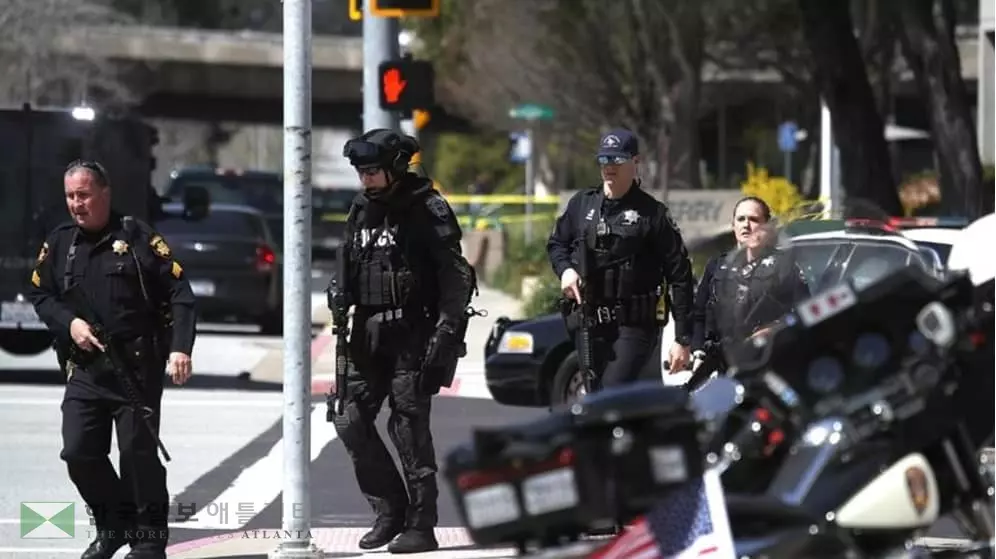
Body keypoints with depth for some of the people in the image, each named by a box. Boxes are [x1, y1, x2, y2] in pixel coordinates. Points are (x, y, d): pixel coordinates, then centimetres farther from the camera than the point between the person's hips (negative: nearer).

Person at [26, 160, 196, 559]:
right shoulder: (59, 243, 10)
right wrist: (69, 322, -3)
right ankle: (113, 525, 17)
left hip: (138, 368, -4)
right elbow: (39, 294, 17)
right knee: (78, 452, -3)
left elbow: (179, 294, -5)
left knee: (139, 452, -4)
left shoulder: (137, 237, -3)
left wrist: (180, 348, -17)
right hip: (84, 370, 4)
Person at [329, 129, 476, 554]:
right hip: (369, 333, 7)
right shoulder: (362, 210, 13)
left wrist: (446, 330, -19)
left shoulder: (427, 209, -8)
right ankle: (391, 511, 15)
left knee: (409, 425, -7)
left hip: (413, 333, -7)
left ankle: (421, 525, -1)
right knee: (351, 421, 2)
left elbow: (454, 275, -11)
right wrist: (341, 290, 1)